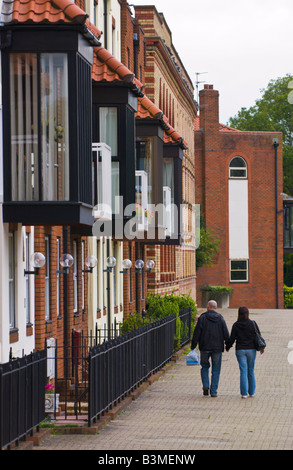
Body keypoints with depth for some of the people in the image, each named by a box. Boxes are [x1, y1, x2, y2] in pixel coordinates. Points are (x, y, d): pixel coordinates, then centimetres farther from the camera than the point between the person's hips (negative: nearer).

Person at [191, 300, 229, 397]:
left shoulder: (202, 318, -4)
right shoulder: (220, 319, 2)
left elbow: (196, 333, -6)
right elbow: (226, 334, 2)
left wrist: (193, 346, -1)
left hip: (205, 347, -1)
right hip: (217, 348, 1)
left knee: (205, 367, 17)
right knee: (216, 370, 7)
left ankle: (205, 386, -1)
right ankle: (213, 391, 3)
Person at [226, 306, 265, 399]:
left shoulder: (236, 325, -4)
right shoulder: (253, 324, -4)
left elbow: (232, 338, -2)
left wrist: (227, 347, 15)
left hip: (240, 350, -1)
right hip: (251, 349, 1)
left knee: (243, 371, -1)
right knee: (251, 371, 11)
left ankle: (244, 393, -6)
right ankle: (251, 392, 17)